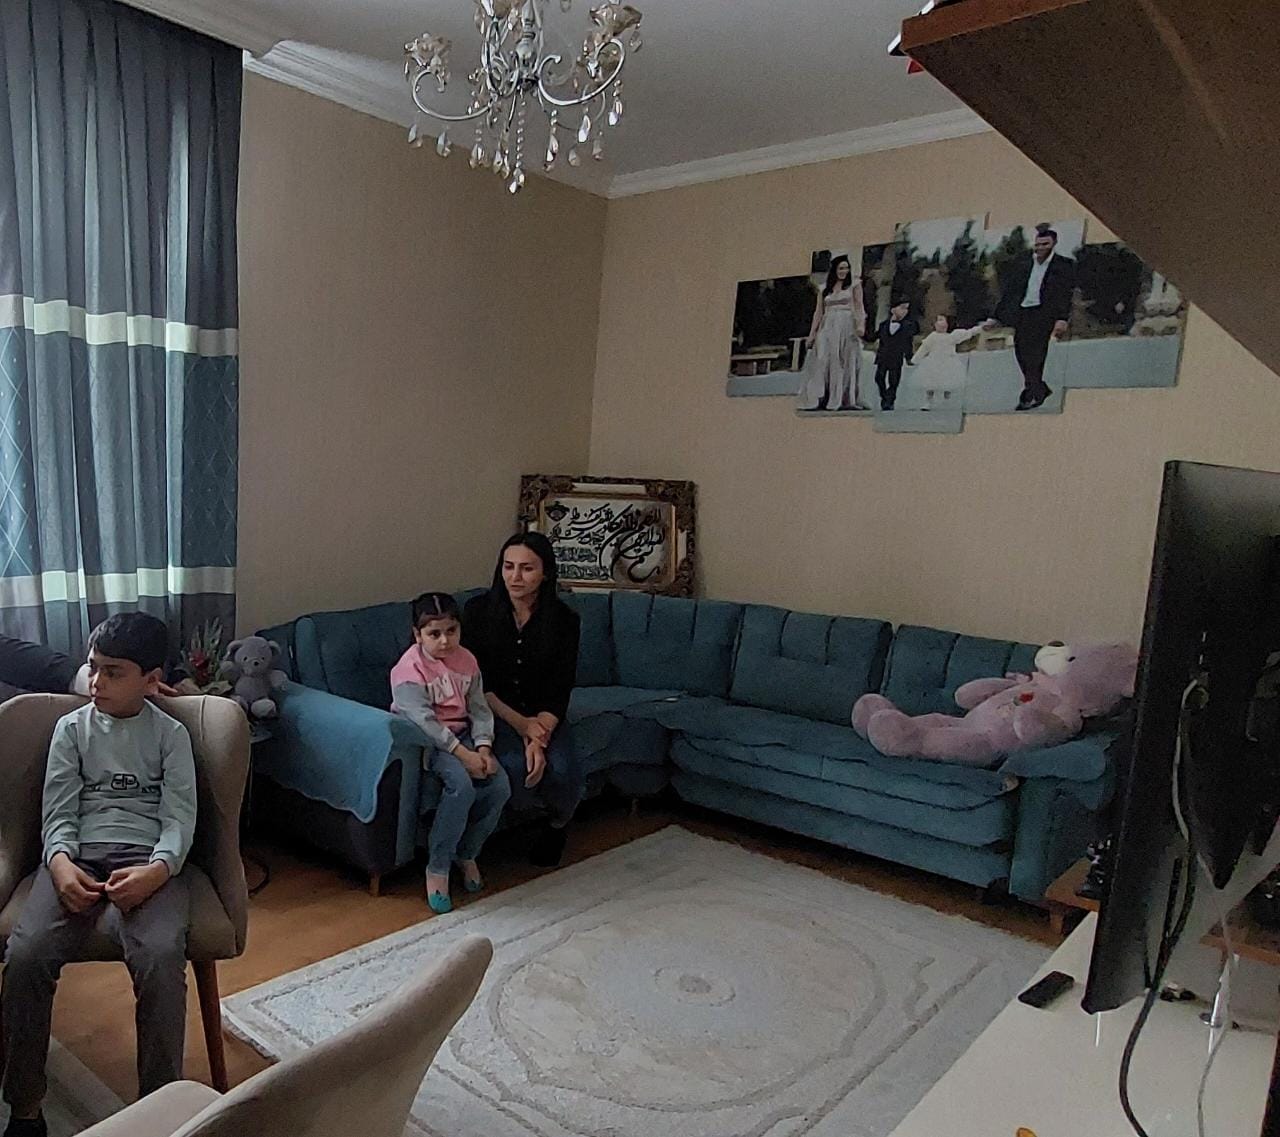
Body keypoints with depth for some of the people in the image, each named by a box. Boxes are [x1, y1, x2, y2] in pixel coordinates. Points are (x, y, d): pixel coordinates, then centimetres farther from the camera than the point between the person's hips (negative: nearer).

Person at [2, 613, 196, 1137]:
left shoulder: (171, 734, 7)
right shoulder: (71, 728, 12)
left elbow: (180, 818, -1)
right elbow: (58, 812, 5)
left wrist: (156, 870, -21)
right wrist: (60, 863, -16)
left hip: (148, 861, -2)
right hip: (77, 857, 2)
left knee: (161, 958, -30)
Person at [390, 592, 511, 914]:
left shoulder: (466, 661, 4)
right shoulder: (408, 669, -15)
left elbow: (479, 709, 4)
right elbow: (424, 721, -23)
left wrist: (483, 747, -13)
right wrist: (462, 753, -28)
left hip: (462, 735, 6)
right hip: (427, 741, -6)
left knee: (500, 785, -16)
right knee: (462, 785, -31)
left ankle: (467, 853, 7)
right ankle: (437, 868, -15)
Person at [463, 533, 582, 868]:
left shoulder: (564, 619, -8)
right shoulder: (478, 611, -8)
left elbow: (560, 690, -10)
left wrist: (539, 737, -27)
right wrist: (519, 722, -20)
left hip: (544, 717, 1)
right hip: (493, 714, -1)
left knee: (560, 768, -27)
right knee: (515, 765, -31)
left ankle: (558, 824, 10)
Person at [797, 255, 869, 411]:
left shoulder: (854, 285, 9)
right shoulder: (825, 289, 15)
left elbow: (859, 306, -1)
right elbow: (818, 312, 13)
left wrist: (860, 324, -17)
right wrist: (812, 333, 5)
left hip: (847, 327, -2)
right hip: (828, 328, 2)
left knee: (846, 363, -5)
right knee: (823, 362, -6)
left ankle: (847, 400, -5)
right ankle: (819, 400, -9)